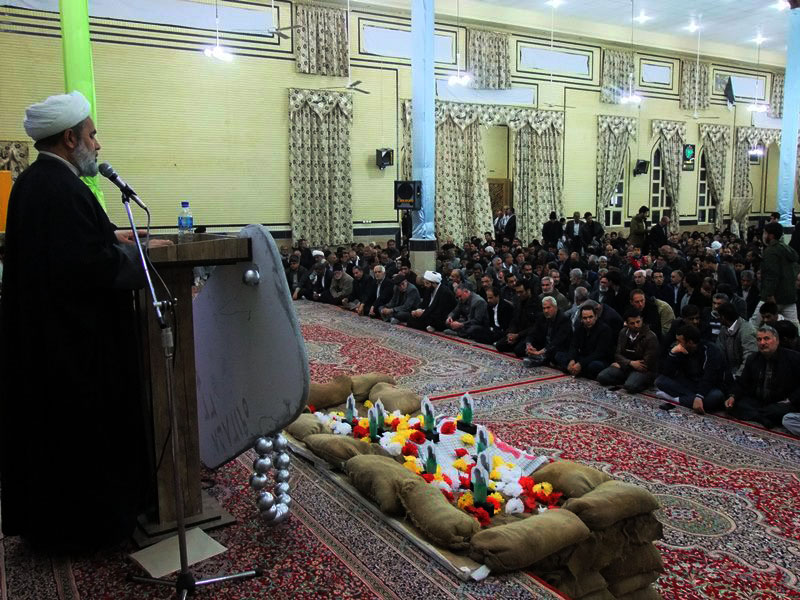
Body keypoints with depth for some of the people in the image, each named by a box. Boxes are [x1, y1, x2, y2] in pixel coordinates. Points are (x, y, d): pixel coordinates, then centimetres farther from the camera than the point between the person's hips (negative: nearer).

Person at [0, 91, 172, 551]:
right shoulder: (63, 189, -22)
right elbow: (93, 267, -27)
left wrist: (110, 236, 10)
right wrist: (142, 254, -13)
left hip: (39, 336, 11)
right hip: (75, 341, -10)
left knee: (49, 427, 21)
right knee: (84, 431, 5)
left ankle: (44, 519, 37)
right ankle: (86, 525, 21)